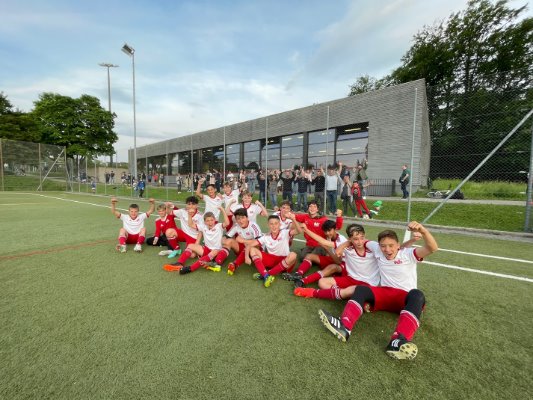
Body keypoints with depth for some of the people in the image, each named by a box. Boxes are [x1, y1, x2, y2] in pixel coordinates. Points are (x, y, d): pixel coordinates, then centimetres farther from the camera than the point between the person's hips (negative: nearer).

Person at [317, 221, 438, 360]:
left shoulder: (408, 254, -3)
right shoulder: (378, 253, 7)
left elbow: (432, 249, -18)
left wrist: (423, 230, -37)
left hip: (406, 299, -3)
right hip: (385, 293, 3)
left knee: (417, 295, -37)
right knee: (361, 289, -23)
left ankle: (398, 340, -55)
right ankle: (344, 327, -43)